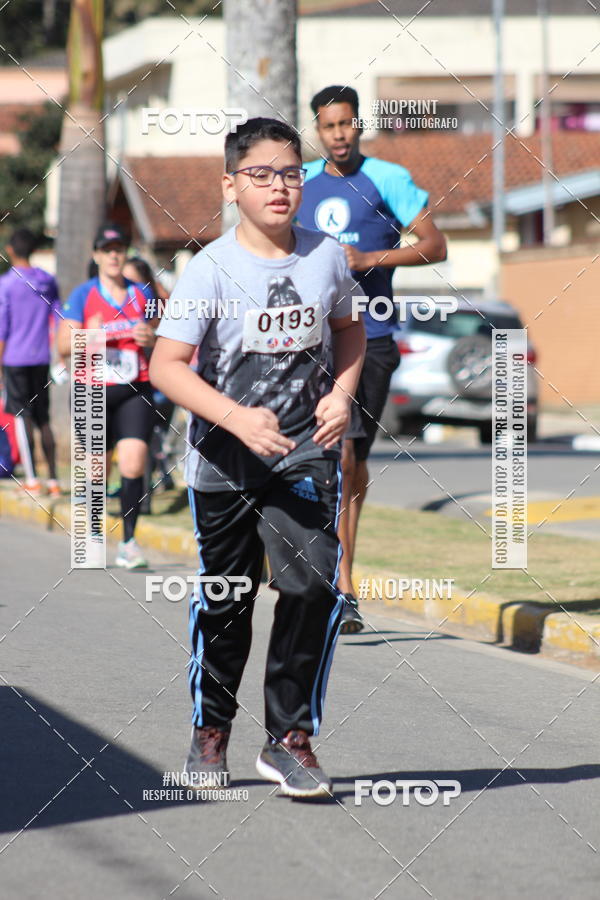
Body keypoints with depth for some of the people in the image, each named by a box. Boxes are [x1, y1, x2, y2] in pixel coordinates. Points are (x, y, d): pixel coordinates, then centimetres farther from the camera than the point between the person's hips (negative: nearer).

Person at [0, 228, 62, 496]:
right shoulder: (48, 281, 9)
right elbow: (59, 322, 12)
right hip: (42, 359, 4)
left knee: (22, 416, -3)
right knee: (43, 418, 10)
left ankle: (32, 480, -8)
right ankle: (53, 480, 5)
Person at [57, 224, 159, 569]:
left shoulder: (141, 294, 9)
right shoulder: (83, 295, 1)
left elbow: (158, 331, 21)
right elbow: (63, 345, -1)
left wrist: (151, 337, -3)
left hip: (135, 391, 1)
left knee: (134, 463, -14)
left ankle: (129, 541, -4)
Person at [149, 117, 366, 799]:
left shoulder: (326, 257, 0)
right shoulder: (211, 269, -11)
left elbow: (348, 329, 18)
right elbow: (166, 365, -15)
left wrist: (342, 392, 0)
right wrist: (236, 418, -26)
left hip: (305, 456, 2)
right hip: (223, 462, -2)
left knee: (315, 586, -13)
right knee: (223, 600, 9)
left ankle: (290, 738, -1)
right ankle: (211, 729, 31)